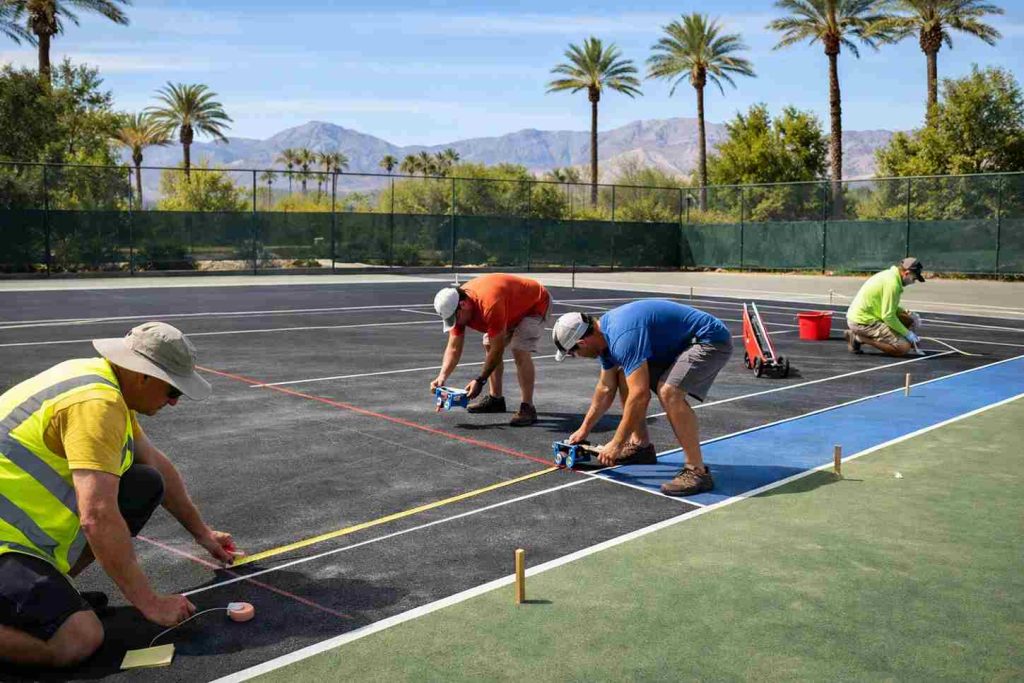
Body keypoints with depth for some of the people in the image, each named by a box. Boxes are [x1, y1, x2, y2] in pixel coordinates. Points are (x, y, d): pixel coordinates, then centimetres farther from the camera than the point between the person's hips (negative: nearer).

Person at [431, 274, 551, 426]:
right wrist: (442, 377, -25)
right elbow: (454, 348, -12)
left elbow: (498, 350, -34)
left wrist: (479, 381, -30)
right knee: (489, 345, 9)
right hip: (514, 310, 9)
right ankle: (495, 398, 20)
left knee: (520, 351, -24)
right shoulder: (455, 305, -16)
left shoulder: (490, 304, -41)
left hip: (536, 303, -9)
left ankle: (527, 408, -22)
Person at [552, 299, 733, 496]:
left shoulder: (623, 336, -29)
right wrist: (583, 430, 21)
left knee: (669, 391, -31)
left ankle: (697, 471, -23)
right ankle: (641, 445, 18)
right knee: (625, 378, 9)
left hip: (711, 341, -10)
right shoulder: (605, 332, 3)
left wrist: (616, 444, -21)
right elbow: (606, 388, 16)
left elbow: (640, 395, -31)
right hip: (681, 344, 10)